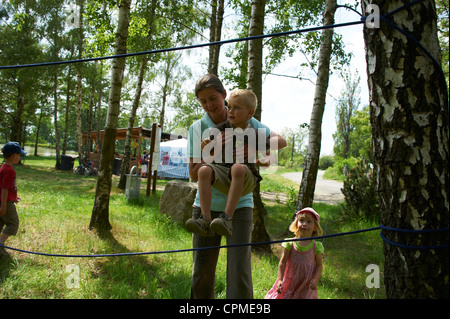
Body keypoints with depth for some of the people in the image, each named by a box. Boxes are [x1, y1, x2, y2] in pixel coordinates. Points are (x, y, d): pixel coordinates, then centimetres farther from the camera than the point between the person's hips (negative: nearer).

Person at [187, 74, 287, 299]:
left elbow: (280, 141, -2)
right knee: (201, 274, 9)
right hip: (206, 205, 1)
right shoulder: (197, 128, -1)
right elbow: (194, 174, -2)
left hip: (239, 205, -1)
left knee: (240, 272, -6)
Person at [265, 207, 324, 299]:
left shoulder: (316, 246, -5)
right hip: (289, 283, 0)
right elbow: (282, 263, -4)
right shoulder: (290, 244, -6)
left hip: (306, 286, 0)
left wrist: (315, 279, -13)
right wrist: (280, 279, -13)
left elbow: (319, 265, 2)